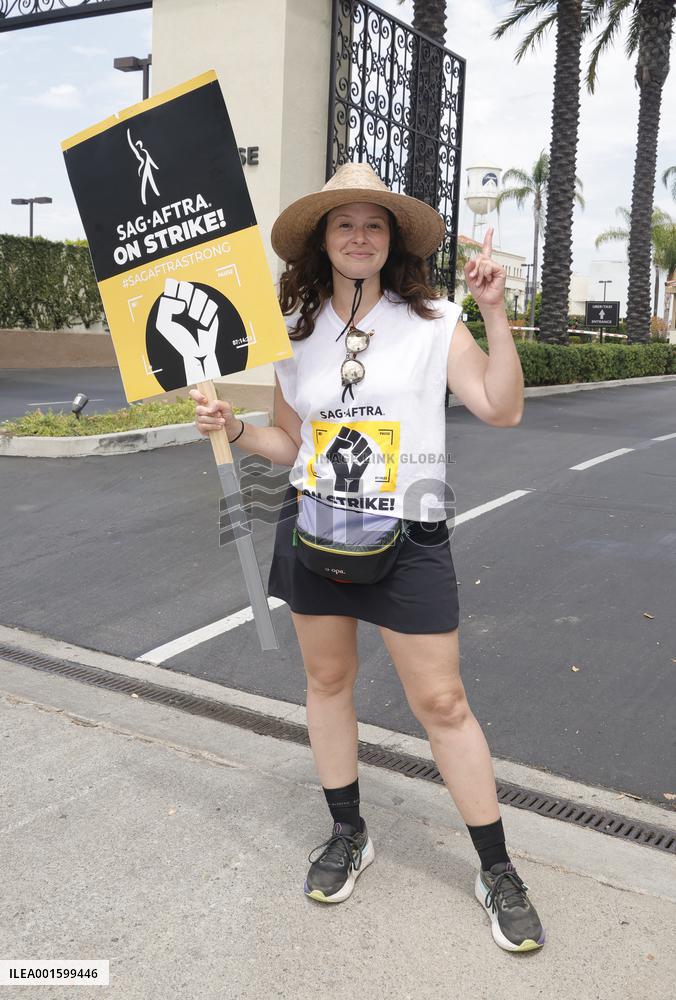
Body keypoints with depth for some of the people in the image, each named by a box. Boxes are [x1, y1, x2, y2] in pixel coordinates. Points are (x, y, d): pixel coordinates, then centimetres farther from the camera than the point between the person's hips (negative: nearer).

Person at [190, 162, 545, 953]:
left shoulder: (432, 322, -3)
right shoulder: (295, 332, 6)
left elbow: (501, 408, -12)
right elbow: (290, 442, 13)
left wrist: (493, 313, -19)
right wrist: (233, 430, -5)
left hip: (408, 536, -3)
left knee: (441, 702, -1)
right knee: (326, 680, 13)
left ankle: (497, 872, 16)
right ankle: (348, 834, 35)